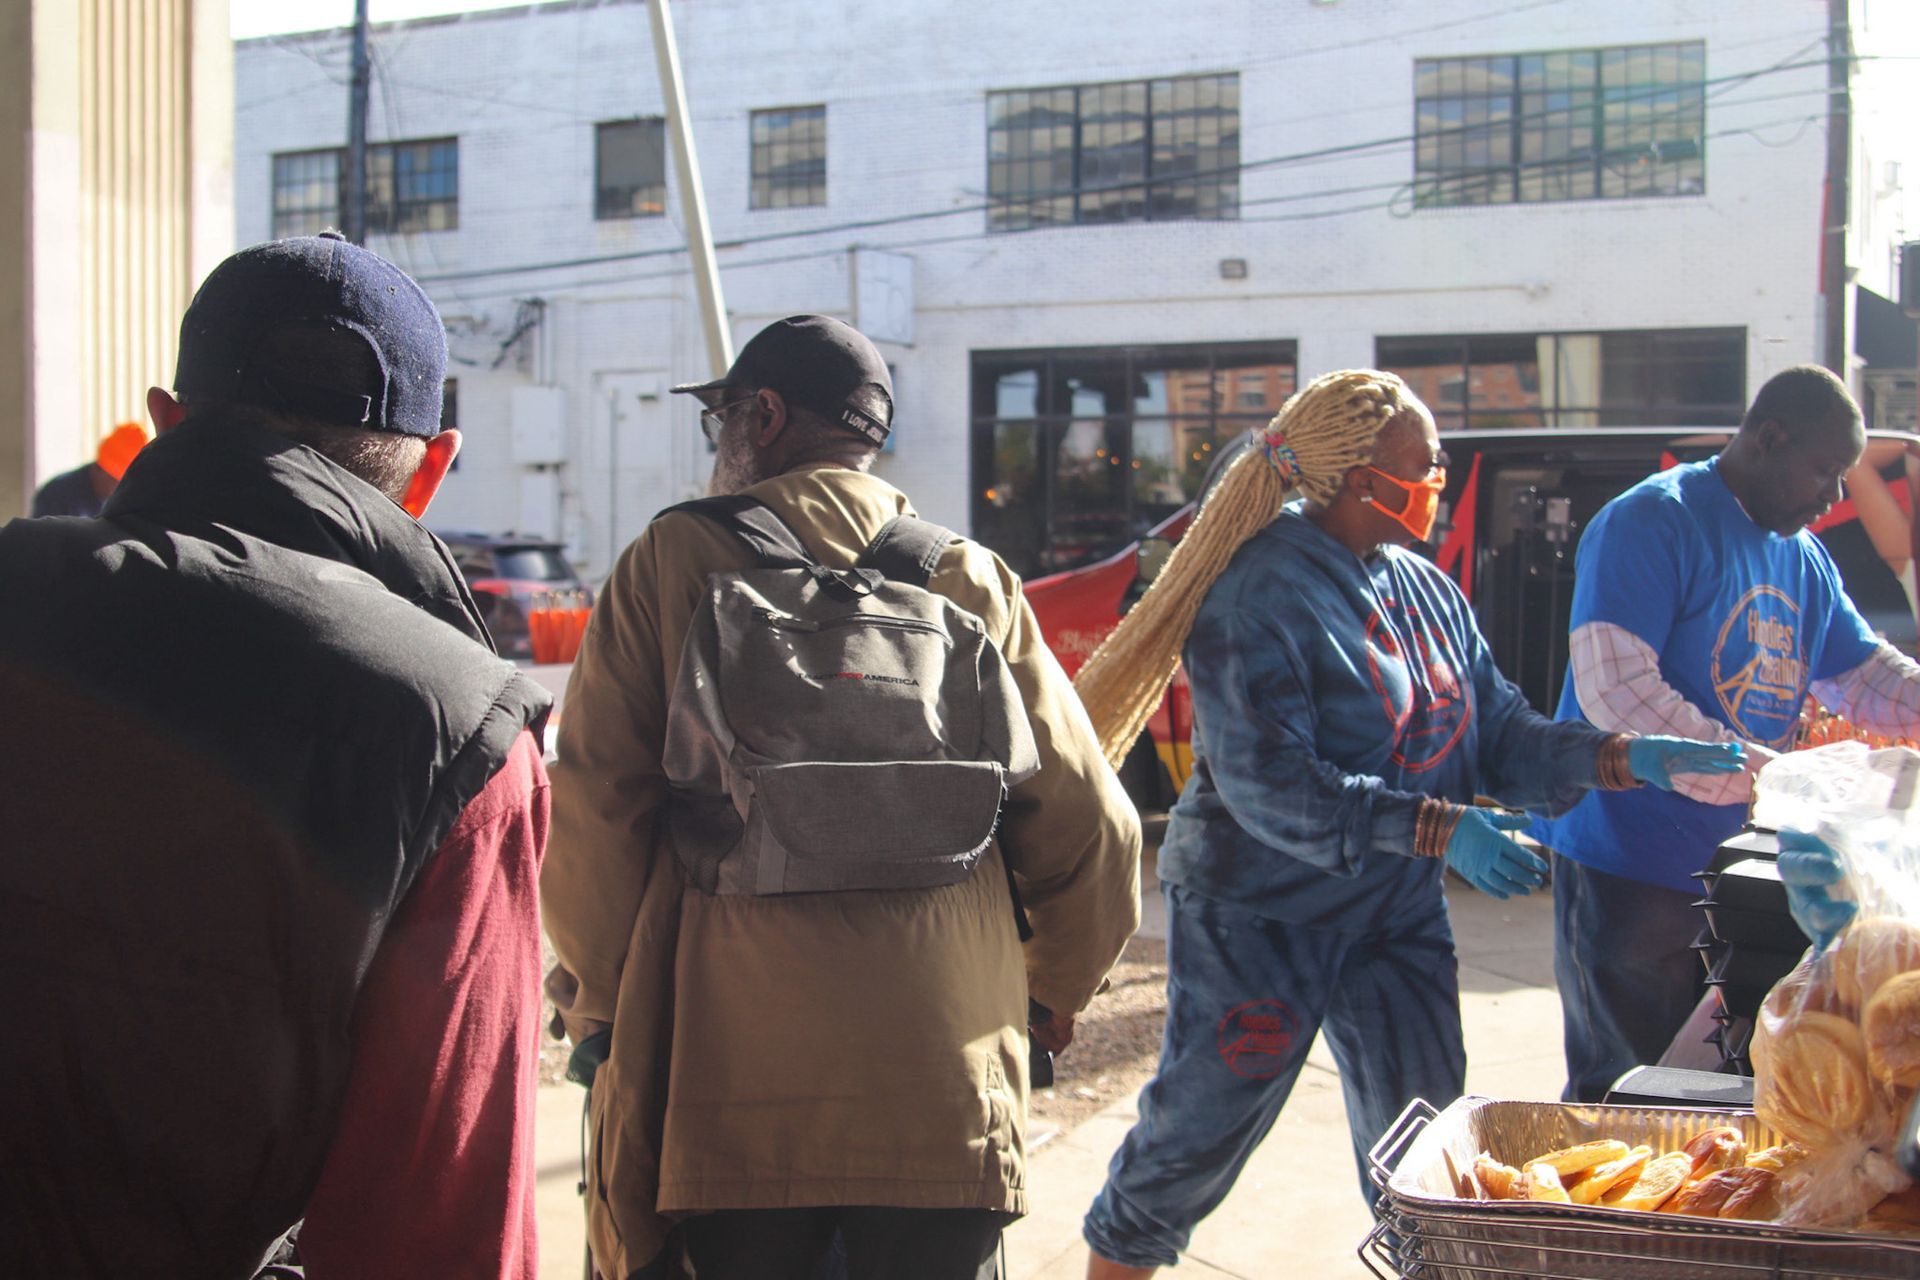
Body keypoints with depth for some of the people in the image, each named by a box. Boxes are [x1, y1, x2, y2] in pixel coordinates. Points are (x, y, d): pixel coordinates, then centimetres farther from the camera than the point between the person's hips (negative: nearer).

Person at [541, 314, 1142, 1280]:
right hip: (945, 1090, 2)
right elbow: (1088, 828, 7)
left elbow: (593, 811, -3)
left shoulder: (676, 557, 2)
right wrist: (1053, 988, 24)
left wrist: (602, 994, 12)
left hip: (731, 1085, -1)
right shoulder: (971, 580, 8)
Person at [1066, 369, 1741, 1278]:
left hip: (1397, 914, 7)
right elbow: (1269, 785, -25)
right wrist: (1438, 829, -29)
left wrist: (1627, 759, -9)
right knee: (1199, 1131, 3)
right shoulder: (1261, 595, -18)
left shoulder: (1428, 592, 8)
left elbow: (1499, 735, 6)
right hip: (1258, 913, -7)